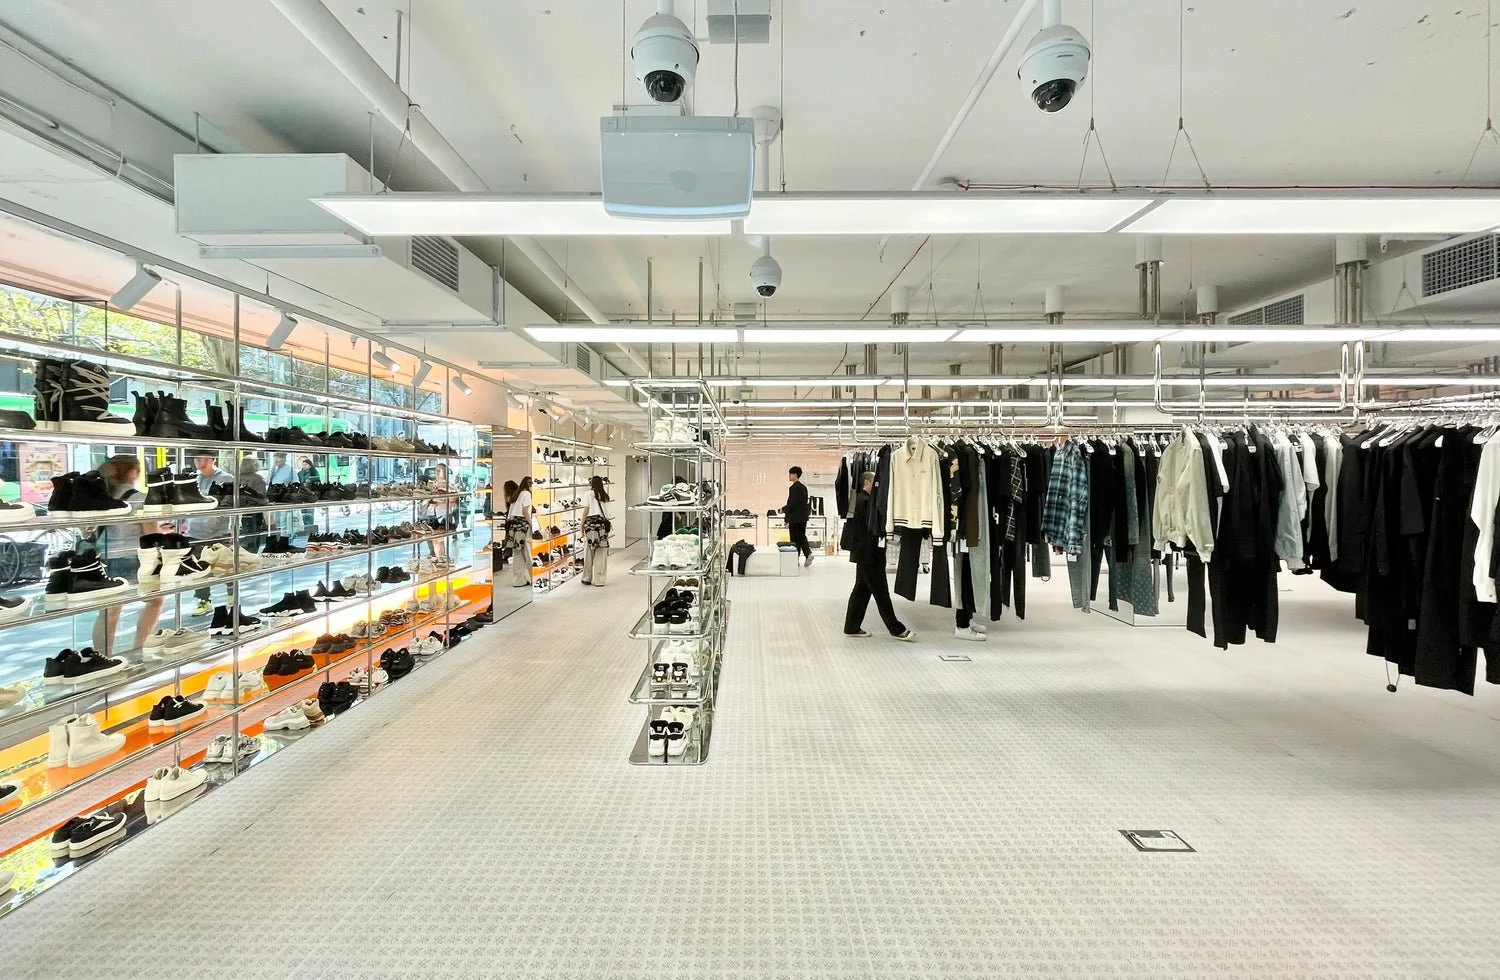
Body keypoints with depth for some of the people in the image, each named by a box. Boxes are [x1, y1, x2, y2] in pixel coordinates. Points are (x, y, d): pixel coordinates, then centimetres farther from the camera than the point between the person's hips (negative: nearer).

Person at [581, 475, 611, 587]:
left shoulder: (589, 494, 2)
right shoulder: (604, 495, 14)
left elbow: (586, 511, -2)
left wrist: (582, 525, 2)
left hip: (591, 523, -3)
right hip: (603, 523, 3)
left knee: (589, 552, 7)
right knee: (601, 554, 4)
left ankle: (587, 579, 17)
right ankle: (599, 580, 6)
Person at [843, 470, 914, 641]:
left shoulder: (858, 499, 13)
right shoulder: (866, 501, -17)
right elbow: (873, 526, -18)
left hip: (862, 553, 10)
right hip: (869, 553, -10)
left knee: (861, 589, 13)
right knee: (881, 592, -3)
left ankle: (852, 627, 17)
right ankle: (896, 629, 5)